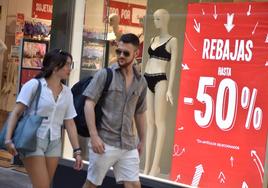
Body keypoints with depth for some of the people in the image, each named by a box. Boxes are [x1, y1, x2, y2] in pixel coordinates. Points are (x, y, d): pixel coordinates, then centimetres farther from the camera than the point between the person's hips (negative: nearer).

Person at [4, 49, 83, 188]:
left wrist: (77, 150, 6)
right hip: (33, 140, -5)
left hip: (54, 144, 5)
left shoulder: (67, 93, 8)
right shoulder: (34, 85, -7)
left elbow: (70, 123, 10)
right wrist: (8, 139, -20)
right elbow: (16, 113, -10)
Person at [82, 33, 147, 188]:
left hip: (129, 145, 4)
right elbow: (89, 104, -9)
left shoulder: (141, 82, 9)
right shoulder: (105, 74, -4)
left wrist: (142, 140, 20)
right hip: (104, 142, -3)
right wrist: (94, 136, -16)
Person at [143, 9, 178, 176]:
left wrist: (169, 88, -13)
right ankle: (147, 165, 6)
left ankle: (156, 165, -8)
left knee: (159, 122, -7)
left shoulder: (172, 40, 0)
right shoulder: (153, 39, 18)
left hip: (160, 81, -7)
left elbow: (173, 65, -6)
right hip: (147, 80, 7)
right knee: (149, 122, 5)